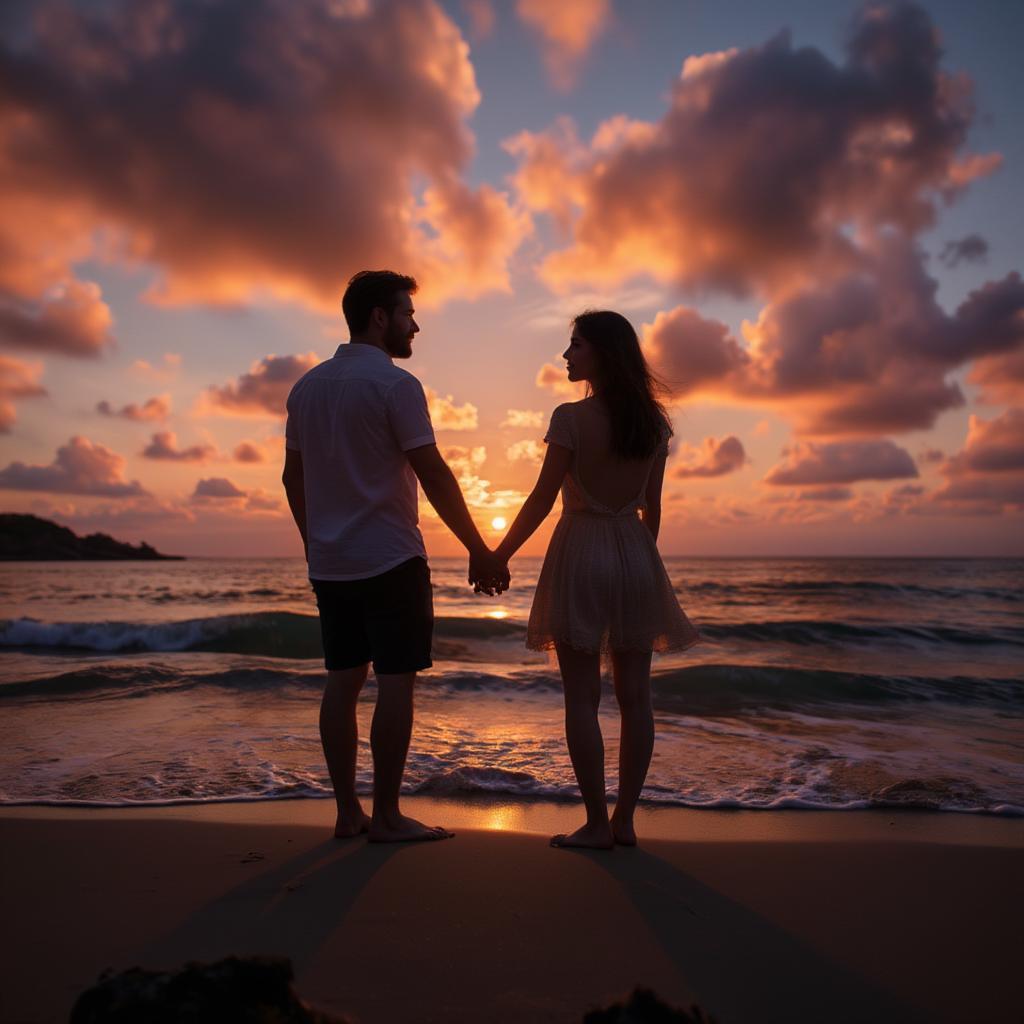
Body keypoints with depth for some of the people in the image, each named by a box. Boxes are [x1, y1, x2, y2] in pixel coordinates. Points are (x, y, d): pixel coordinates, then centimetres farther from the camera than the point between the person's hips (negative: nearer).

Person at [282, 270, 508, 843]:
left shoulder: (307, 386, 12)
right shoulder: (395, 384, -10)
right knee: (396, 681, -1)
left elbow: (293, 477, 15)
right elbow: (434, 476, -15)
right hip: (389, 559, -7)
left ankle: (348, 812, 17)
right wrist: (481, 553, -10)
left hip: (329, 562, 8)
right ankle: (386, 817, 6)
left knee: (344, 680, 10)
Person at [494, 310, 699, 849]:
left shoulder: (571, 417, -10)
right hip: (635, 552, 6)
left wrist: (498, 556, 1)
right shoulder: (653, 422, 6)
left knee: (581, 696, 2)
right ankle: (624, 820, 17)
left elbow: (541, 500, -9)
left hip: (581, 552, -5)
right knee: (634, 695, 9)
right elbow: (652, 506, 11)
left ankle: (597, 824, 8)